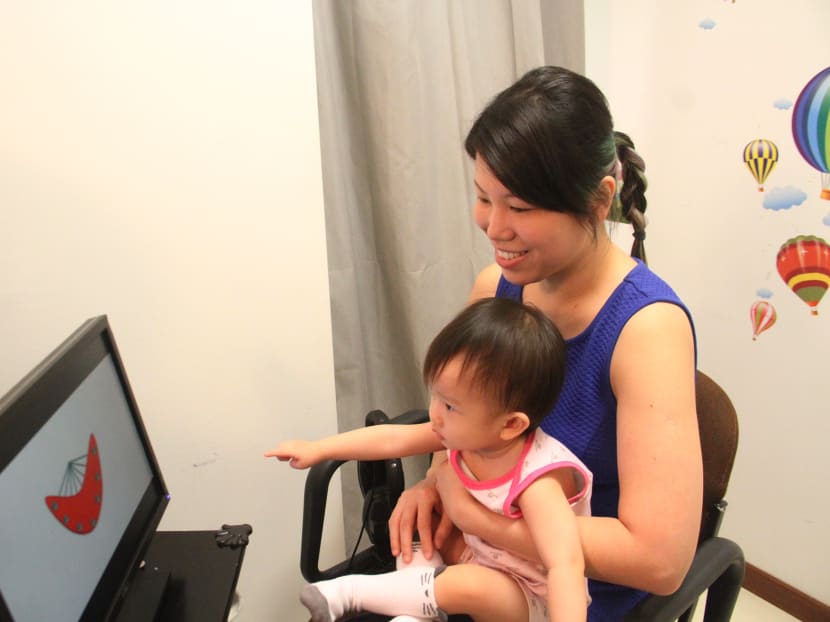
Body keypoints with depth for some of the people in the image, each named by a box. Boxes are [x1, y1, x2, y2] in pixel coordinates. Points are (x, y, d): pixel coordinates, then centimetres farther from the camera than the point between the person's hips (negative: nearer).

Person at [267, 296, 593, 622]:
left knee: (464, 586, -33)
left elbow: (566, 565, -43)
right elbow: (394, 438, -2)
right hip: (482, 563, 8)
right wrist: (318, 449, 5)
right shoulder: (470, 433, -12)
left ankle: (348, 592, -16)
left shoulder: (536, 484, -35)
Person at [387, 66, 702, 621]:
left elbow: (660, 559, -32)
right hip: (484, 556, 5)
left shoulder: (648, 326, -26)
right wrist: (436, 482, -12)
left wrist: (469, 511, -26)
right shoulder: (495, 287, -8)